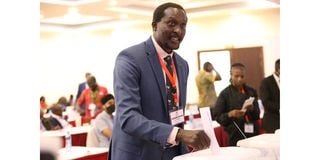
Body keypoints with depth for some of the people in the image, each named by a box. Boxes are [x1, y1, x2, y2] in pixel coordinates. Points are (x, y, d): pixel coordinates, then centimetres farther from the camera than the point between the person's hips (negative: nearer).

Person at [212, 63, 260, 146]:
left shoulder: (251, 91, 10)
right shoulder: (225, 94, -2)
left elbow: (257, 114, 9)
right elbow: (216, 116, -4)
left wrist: (252, 109, -12)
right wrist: (230, 114, -20)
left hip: (252, 133, 4)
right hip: (235, 135, -3)